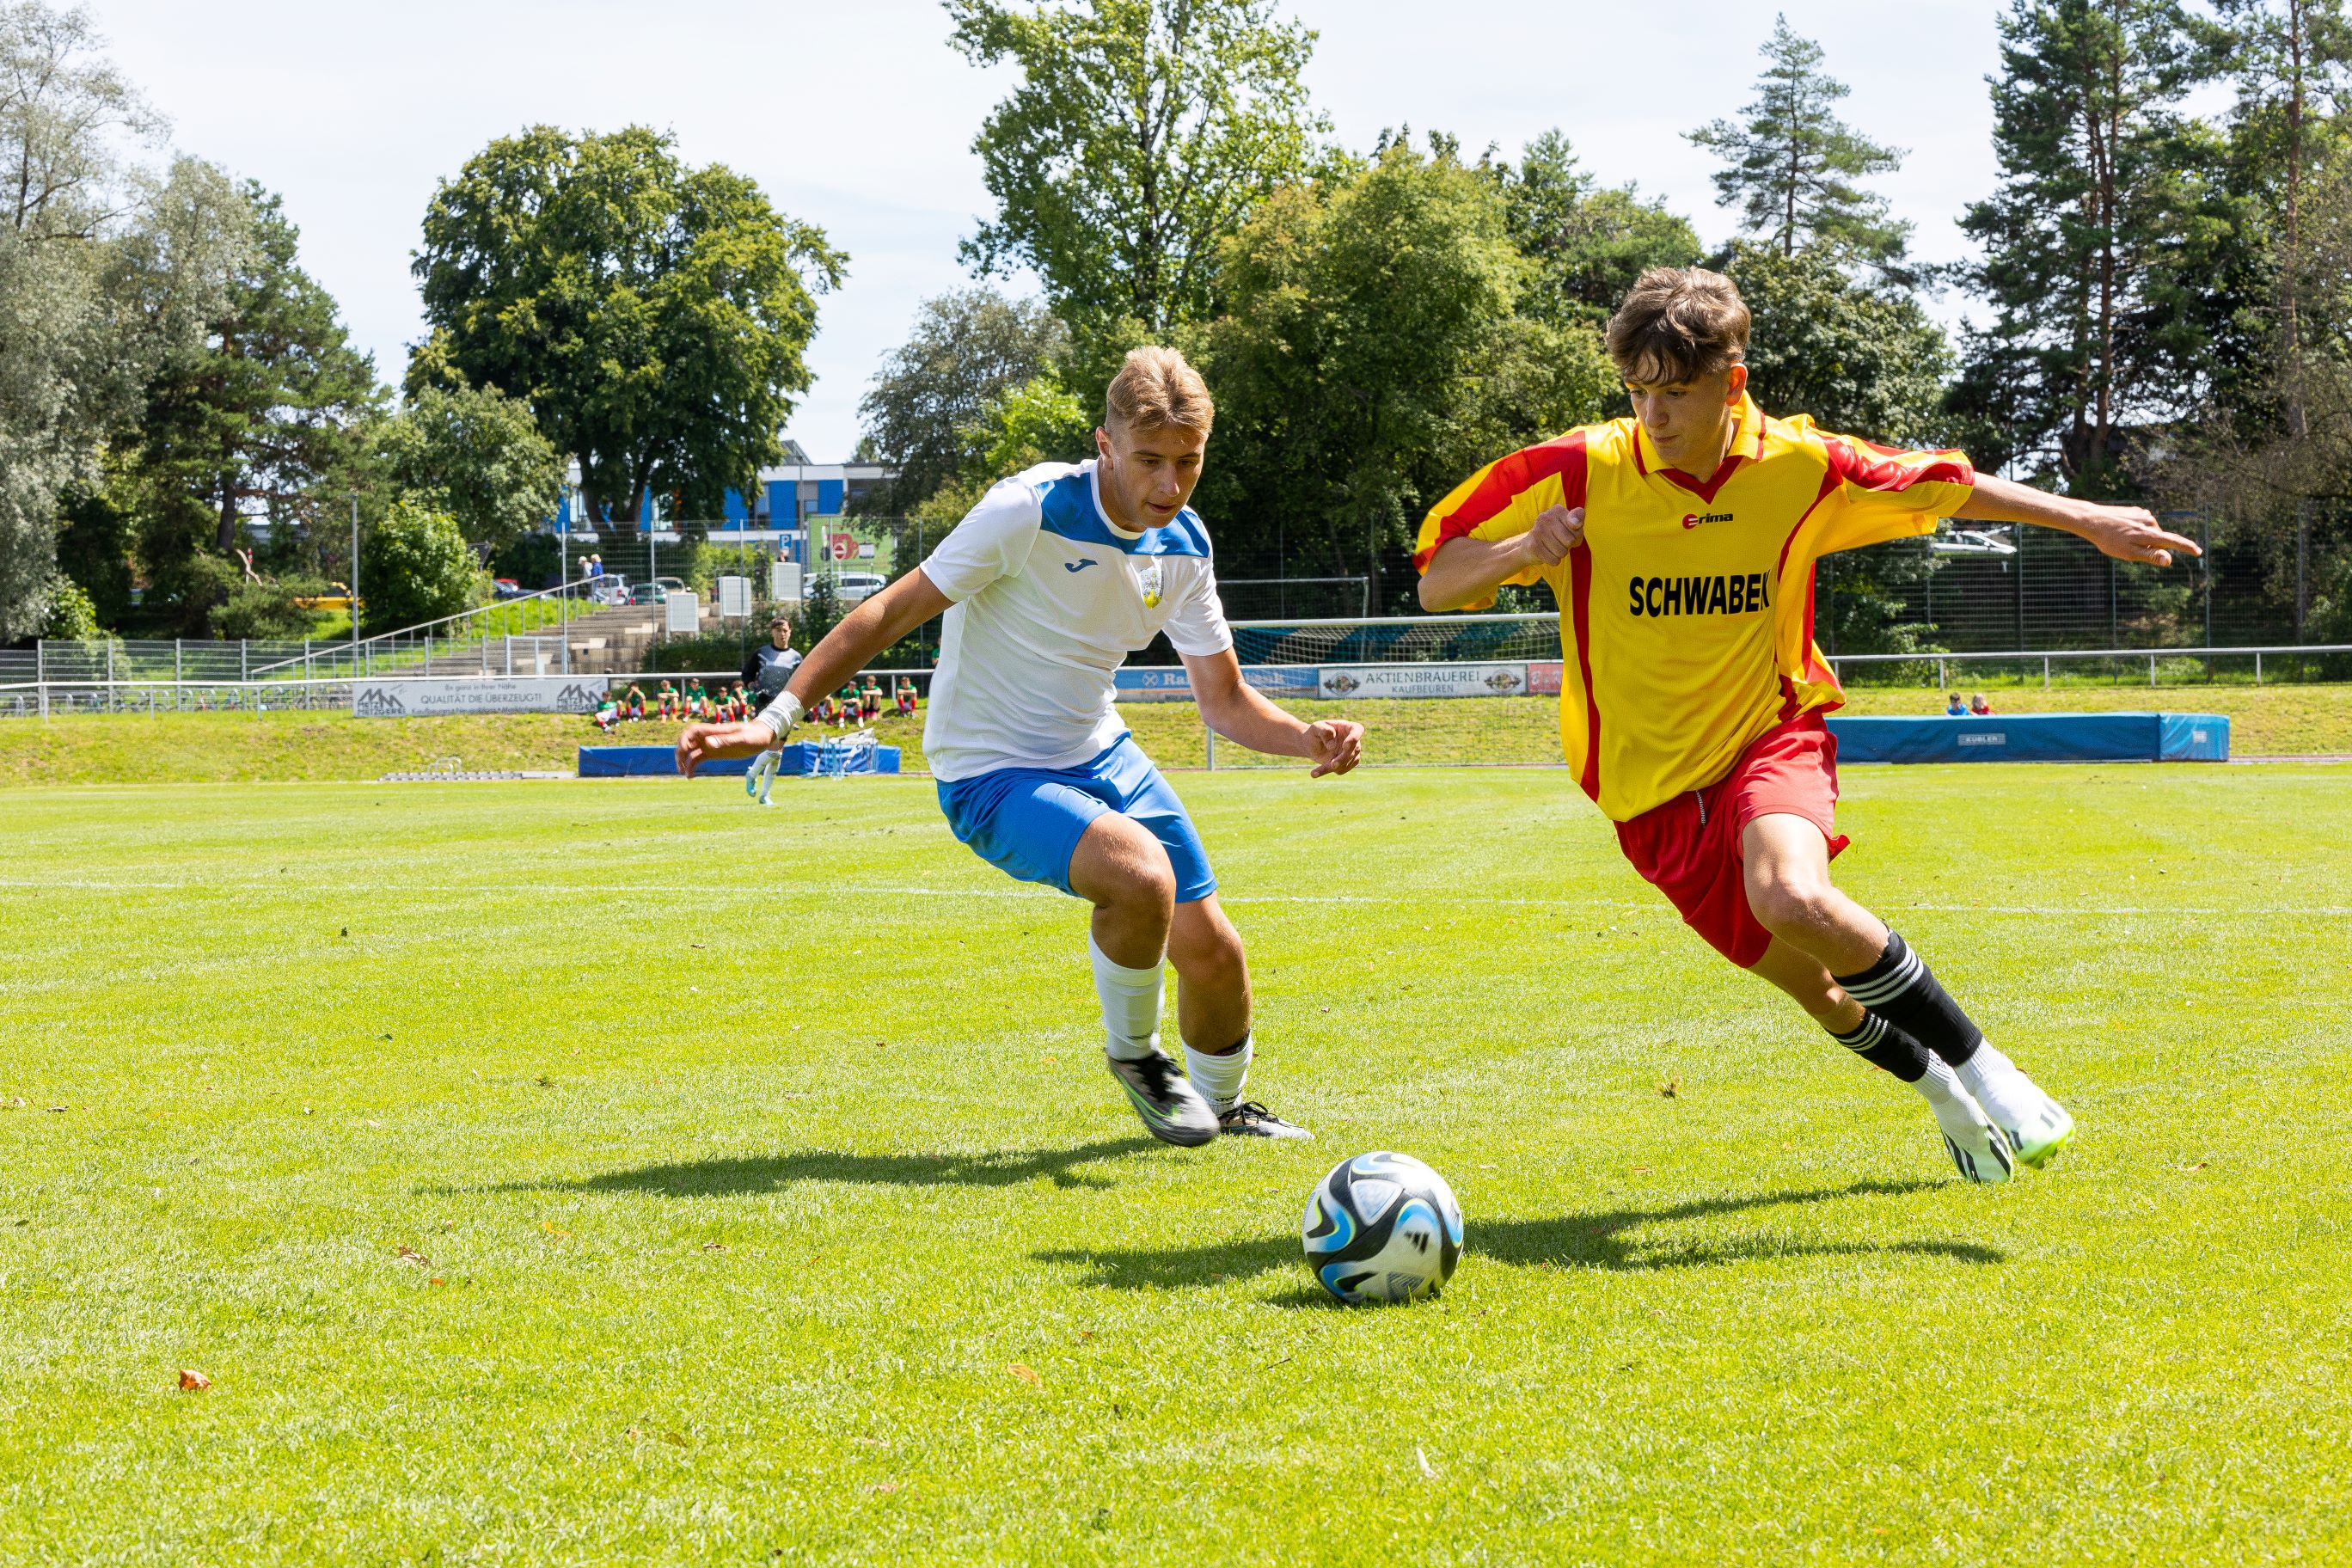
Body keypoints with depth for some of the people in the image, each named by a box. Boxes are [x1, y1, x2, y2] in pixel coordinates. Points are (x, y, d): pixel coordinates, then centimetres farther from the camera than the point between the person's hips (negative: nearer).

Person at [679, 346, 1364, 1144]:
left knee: (1211, 950, 3)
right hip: (990, 774, -7)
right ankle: (1131, 1050, -3)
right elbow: (891, 612, -21)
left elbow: (1223, 698, 4)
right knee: (1142, 873, -33)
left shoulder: (1184, 546, -3)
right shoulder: (1030, 511, -24)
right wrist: (776, 718, -28)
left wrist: (1309, 738, -17)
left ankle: (1223, 1104, 35)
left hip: (1100, 753, 7)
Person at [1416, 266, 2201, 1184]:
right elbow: (1436, 583, -7)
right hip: (1651, 790, 1)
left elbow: (1942, 486, 8)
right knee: (1817, 989, 7)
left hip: (1770, 737, -1)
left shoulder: (1797, 468, -9)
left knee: (1794, 899, -34)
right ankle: (1938, 1089, 39)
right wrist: (1522, 548, -27)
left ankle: (1981, 1066, -16)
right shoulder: (1576, 475, -12)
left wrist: (2085, 519, 5)